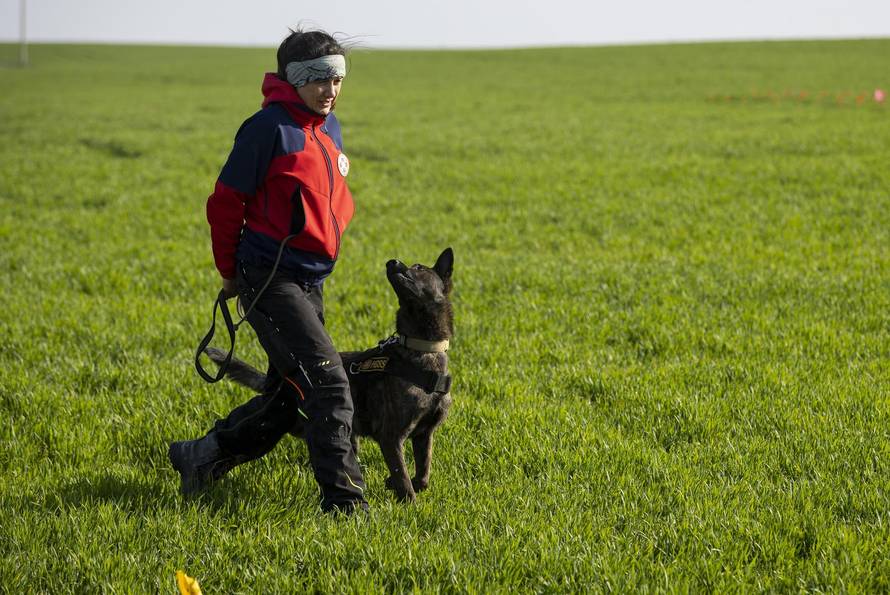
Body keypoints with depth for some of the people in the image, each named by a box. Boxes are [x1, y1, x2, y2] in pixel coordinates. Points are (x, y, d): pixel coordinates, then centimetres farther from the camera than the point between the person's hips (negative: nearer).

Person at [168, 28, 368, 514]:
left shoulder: (329, 129, 13)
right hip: (270, 280, -9)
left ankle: (202, 456, 30)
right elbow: (227, 200, -9)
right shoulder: (271, 127, -13)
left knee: (287, 398, 14)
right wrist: (230, 270, 0)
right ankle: (345, 499, -13)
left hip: (308, 283, 9)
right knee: (328, 384, -16)